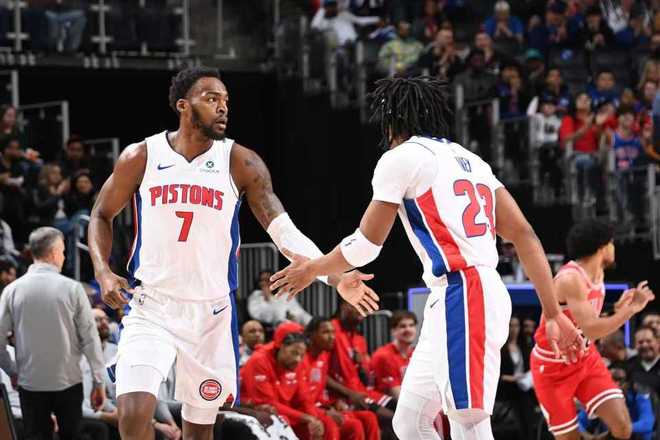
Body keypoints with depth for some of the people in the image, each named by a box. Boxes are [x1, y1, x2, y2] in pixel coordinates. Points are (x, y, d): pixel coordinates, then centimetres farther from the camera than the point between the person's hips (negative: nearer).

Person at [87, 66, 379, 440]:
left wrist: (336, 276, -22)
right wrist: (103, 271, -6)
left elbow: (284, 231, -9)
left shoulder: (240, 163, -4)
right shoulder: (141, 157, -4)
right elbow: (102, 215, 11)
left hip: (211, 313, 1)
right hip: (151, 308, -1)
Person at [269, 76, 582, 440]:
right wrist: (554, 313, 15)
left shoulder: (400, 158, -1)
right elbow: (523, 235, 15)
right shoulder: (469, 160, 21)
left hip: (460, 299, -9)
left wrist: (311, 269, 21)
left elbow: (365, 245, 3)